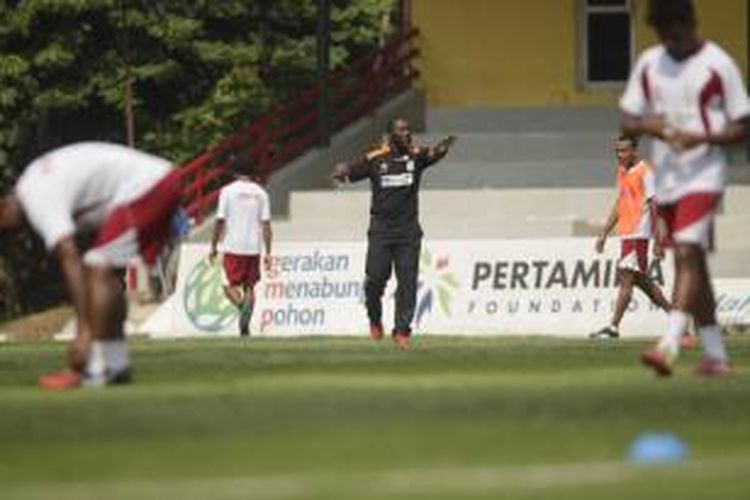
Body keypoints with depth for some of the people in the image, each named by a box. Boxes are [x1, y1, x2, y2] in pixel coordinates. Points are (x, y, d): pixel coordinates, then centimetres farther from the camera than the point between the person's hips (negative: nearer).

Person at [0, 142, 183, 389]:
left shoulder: (38, 200, -16)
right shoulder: (34, 181, 14)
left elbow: (70, 260, -23)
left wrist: (84, 331, -24)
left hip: (143, 187, -10)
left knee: (98, 269, -13)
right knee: (106, 271, 15)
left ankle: (93, 369, -15)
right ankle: (116, 364, 15)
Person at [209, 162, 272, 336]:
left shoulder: (227, 191, -3)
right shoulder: (260, 193, 5)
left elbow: (220, 220, -4)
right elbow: (266, 224, 2)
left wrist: (214, 247, 6)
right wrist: (268, 253, 4)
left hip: (233, 248, -3)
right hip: (254, 248, 3)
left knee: (230, 285, 5)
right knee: (249, 286, 12)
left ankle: (242, 305, -25)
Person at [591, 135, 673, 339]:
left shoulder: (645, 172, -8)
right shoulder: (622, 172, 17)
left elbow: (654, 207, -11)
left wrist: (658, 242, -14)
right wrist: (603, 235, 20)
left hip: (638, 234, -9)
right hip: (626, 234, 9)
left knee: (627, 278, -12)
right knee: (641, 280, 13)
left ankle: (613, 327, -15)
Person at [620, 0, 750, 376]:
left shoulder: (718, 65, -6)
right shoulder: (648, 64, 8)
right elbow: (628, 122, 12)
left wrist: (702, 137, -21)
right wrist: (648, 125, -12)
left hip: (704, 175, -6)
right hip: (666, 178, 6)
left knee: (687, 254, -20)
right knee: (691, 264, 10)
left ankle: (669, 347, -31)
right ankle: (715, 355, 18)